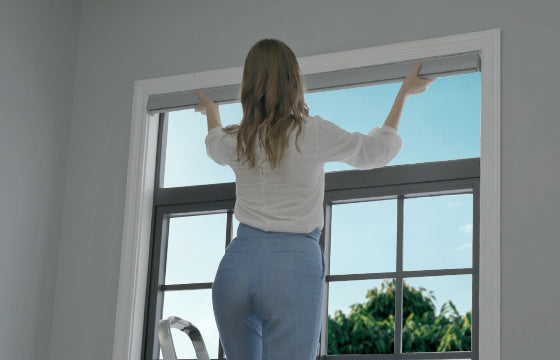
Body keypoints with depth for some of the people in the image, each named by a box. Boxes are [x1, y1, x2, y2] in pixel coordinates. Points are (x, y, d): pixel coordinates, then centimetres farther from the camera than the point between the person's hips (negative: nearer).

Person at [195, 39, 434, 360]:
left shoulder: (234, 141, 8)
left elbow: (215, 144, 36)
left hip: (238, 262, 4)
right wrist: (404, 93, 28)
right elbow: (380, 148, 14)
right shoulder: (313, 134, -3)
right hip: (294, 262, -4)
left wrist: (210, 109, 57)